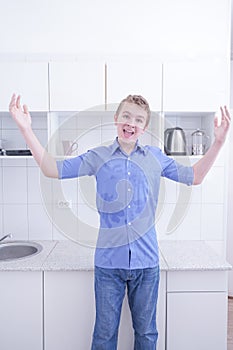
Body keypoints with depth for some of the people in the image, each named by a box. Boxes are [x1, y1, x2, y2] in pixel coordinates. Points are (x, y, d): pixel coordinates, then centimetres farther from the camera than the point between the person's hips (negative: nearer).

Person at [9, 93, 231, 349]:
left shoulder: (155, 157, 3)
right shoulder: (98, 157, -1)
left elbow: (194, 176, 8)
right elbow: (53, 170, -2)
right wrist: (25, 129, -10)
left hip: (146, 261, 1)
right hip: (108, 261, -1)